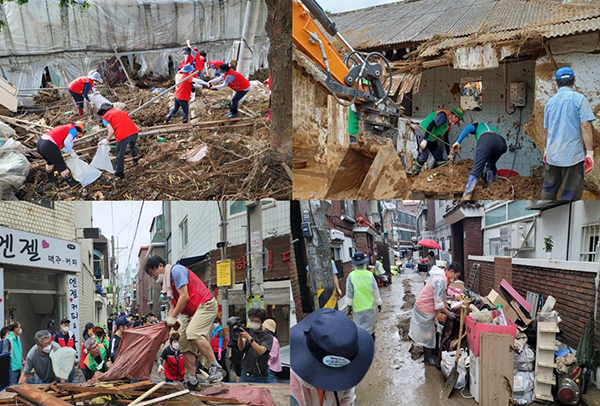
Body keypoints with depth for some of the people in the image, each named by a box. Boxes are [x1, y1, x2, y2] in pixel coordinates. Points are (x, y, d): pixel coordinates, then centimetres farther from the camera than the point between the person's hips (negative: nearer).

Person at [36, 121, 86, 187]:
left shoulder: (63, 128, 28)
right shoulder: (73, 130, 3)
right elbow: (67, 142, -14)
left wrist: (70, 152, 26)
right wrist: (71, 153, 1)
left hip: (40, 143, 9)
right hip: (49, 147, -9)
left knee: (50, 161, 36)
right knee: (61, 165, 12)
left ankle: (51, 178, 56)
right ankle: (71, 182, 29)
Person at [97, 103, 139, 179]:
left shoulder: (105, 117, 9)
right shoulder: (119, 110, 25)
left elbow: (111, 131, -3)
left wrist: (107, 140, 14)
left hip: (122, 136, -5)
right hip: (134, 131, 5)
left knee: (120, 154, 16)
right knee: (133, 145, 37)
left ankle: (120, 173, 28)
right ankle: (135, 160, 52)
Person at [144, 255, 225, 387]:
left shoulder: (176, 270, -10)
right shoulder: (166, 282, 19)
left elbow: (184, 297, -17)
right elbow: (172, 305, 17)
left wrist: (173, 317, -12)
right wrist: (169, 322, -1)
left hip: (205, 305, -10)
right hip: (193, 312, 10)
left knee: (193, 333, -30)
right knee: (185, 341, 2)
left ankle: (215, 367, -27)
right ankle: (191, 380, 3)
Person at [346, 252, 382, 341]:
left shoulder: (351, 276, -13)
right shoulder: (369, 274, -9)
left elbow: (349, 293, -8)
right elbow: (375, 291, -3)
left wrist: (349, 305, 2)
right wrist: (378, 302, 8)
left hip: (358, 307, -2)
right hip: (369, 305, 2)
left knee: (361, 327, 3)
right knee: (370, 324, 22)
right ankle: (371, 338, 39)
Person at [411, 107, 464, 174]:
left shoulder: (448, 125, 12)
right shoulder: (443, 115, -18)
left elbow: (446, 139, 18)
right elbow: (431, 124, -28)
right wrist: (424, 139, -34)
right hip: (422, 132, -10)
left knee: (438, 154, 10)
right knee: (424, 154, -17)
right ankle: (415, 173, -3)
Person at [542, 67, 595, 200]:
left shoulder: (550, 102, 9)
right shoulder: (579, 99, -7)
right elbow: (585, 126, -14)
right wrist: (589, 153, -11)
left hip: (552, 154, 5)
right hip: (573, 154, -5)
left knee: (548, 189, 18)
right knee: (570, 194, 0)